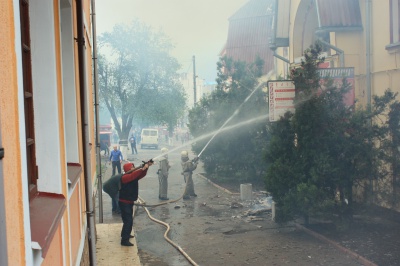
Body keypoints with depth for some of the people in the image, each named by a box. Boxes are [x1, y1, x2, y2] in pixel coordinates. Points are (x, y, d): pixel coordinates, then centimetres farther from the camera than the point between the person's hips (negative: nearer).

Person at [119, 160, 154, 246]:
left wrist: (146, 167, -18)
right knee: (128, 221, -13)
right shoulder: (124, 177, -18)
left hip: (130, 202, 9)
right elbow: (133, 175, -35)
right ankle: (124, 240, -11)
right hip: (124, 203, -9)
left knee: (129, 219, 22)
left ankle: (125, 234, 41)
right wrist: (143, 168, -38)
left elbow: (142, 175, 0)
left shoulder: (134, 176, 7)